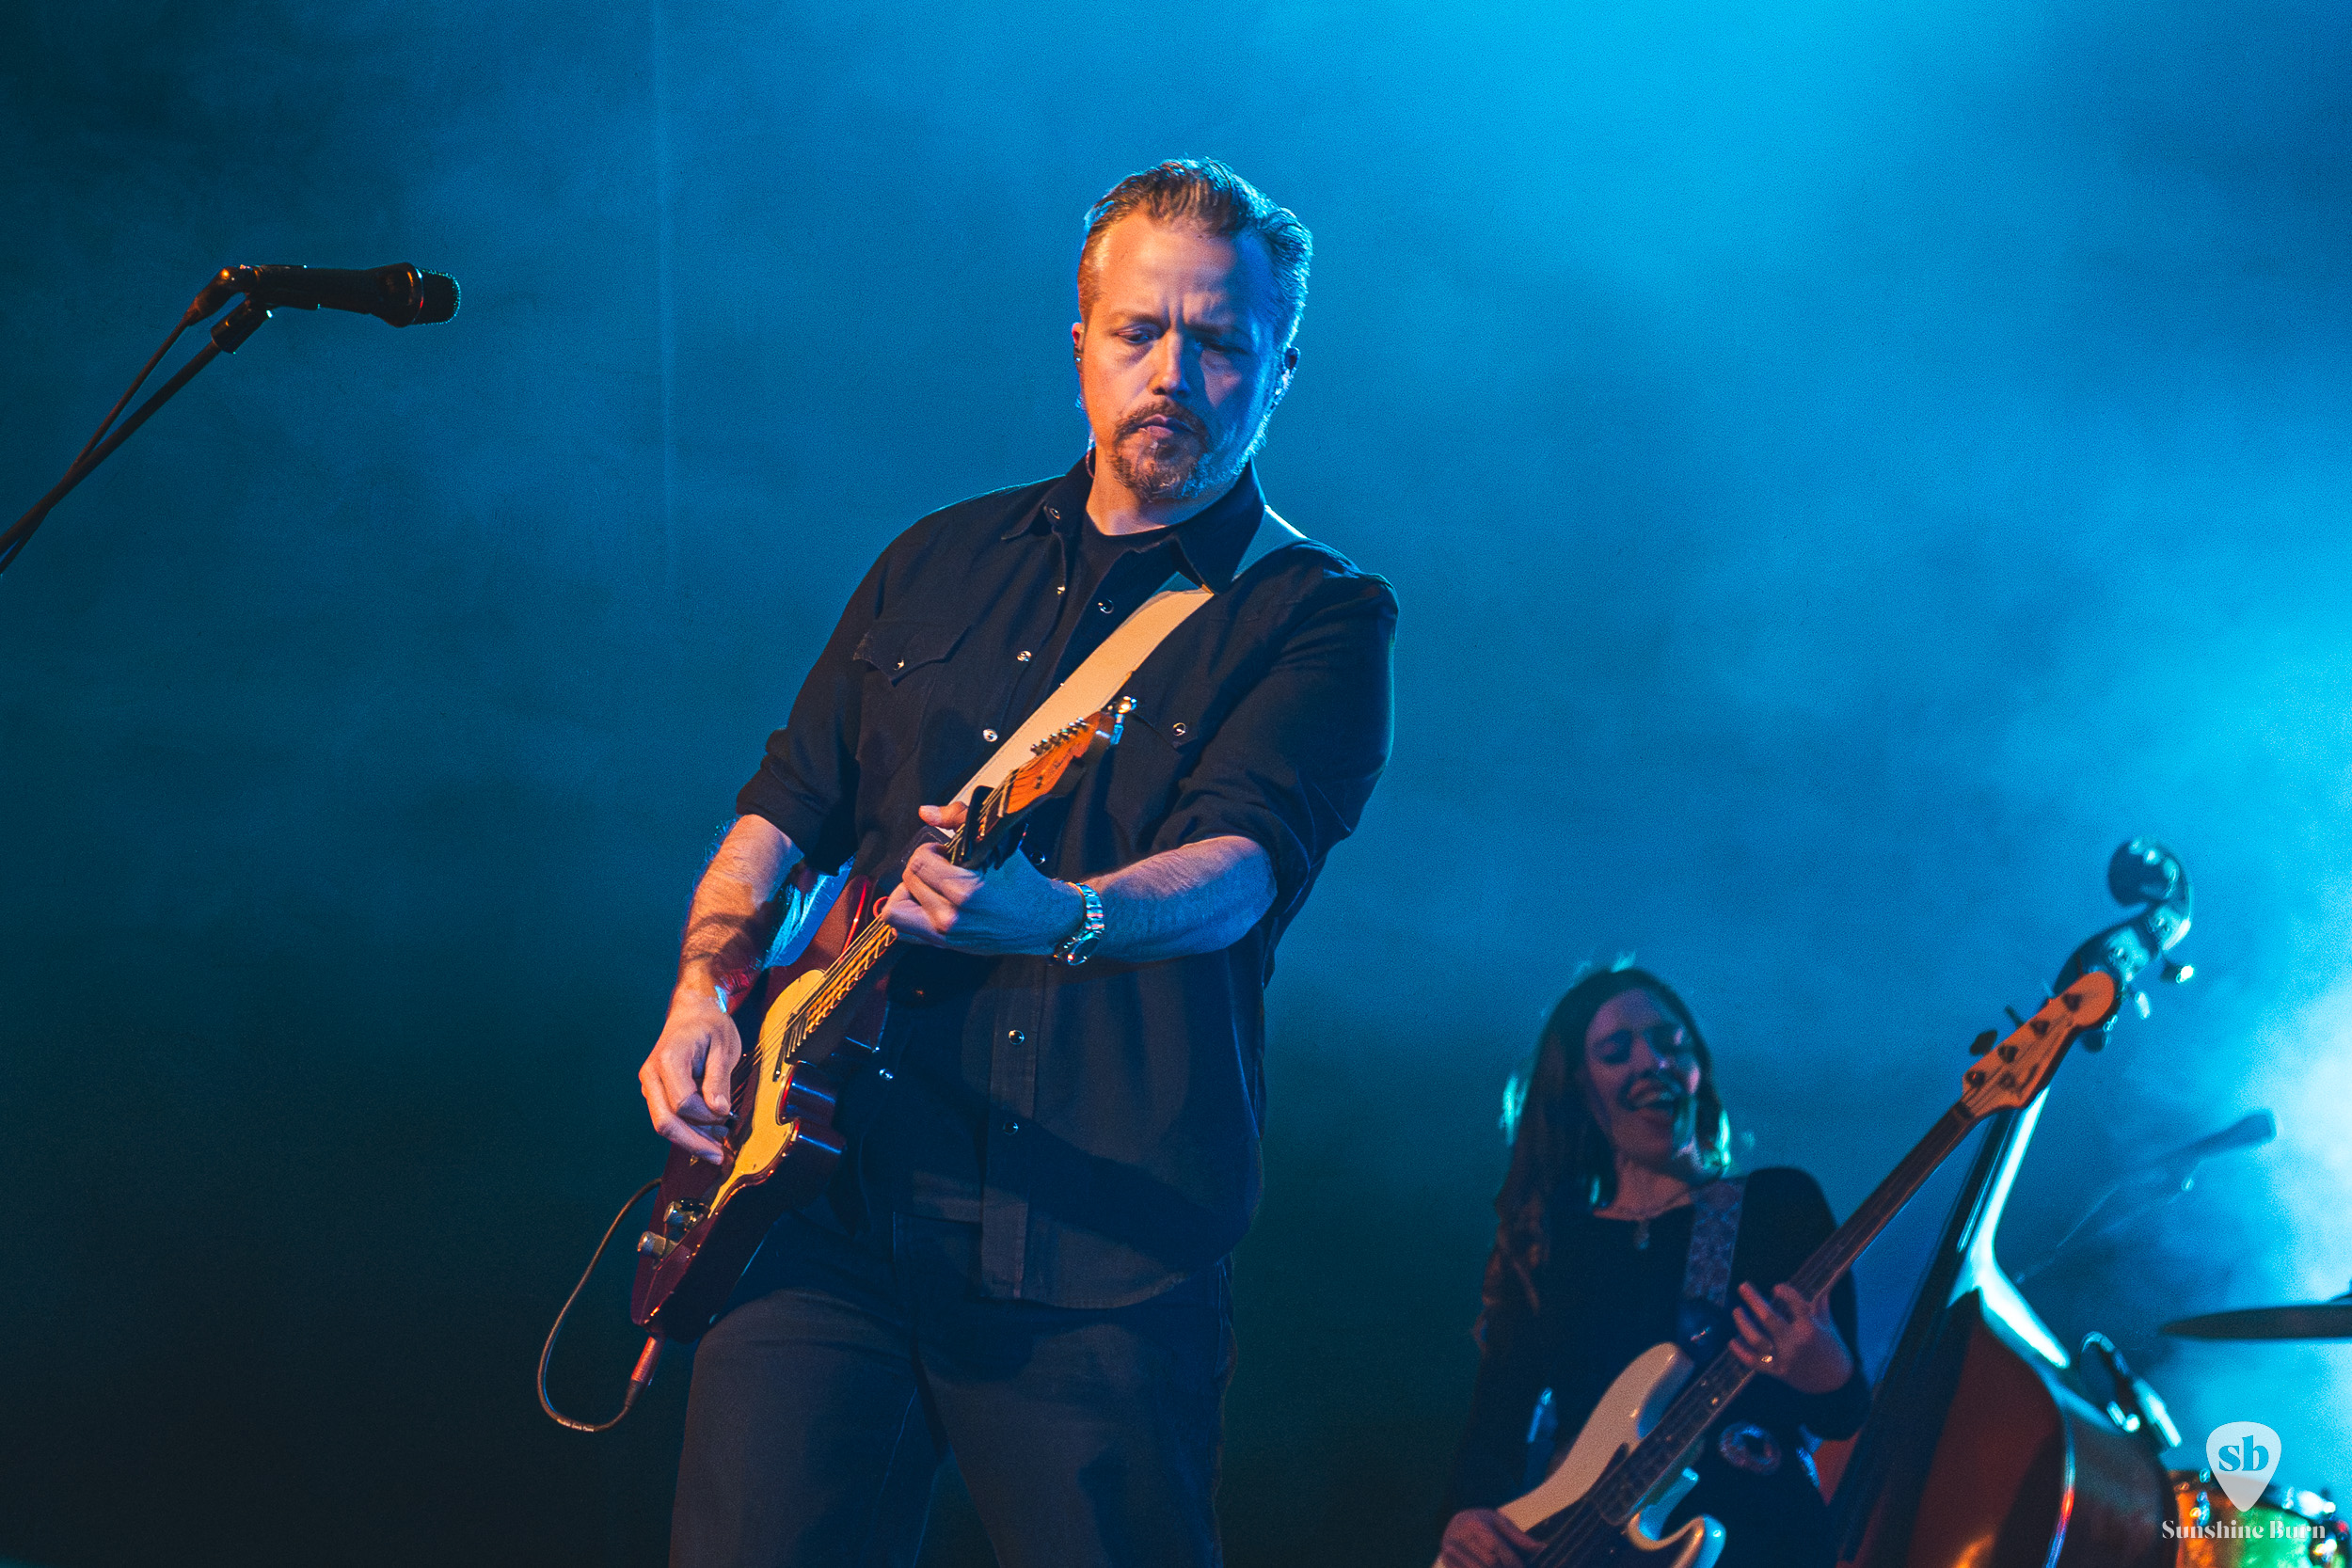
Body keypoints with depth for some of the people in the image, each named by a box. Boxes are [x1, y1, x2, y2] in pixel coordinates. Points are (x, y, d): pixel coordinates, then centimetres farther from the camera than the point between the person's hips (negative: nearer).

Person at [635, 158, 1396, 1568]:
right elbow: (785, 812, 19)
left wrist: (1064, 917, -38)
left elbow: (1245, 868, -17)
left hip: (1103, 1261, -3)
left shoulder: (1317, 620, 0)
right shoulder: (941, 563, 16)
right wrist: (703, 997, 1)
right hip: (836, 1201, 3)